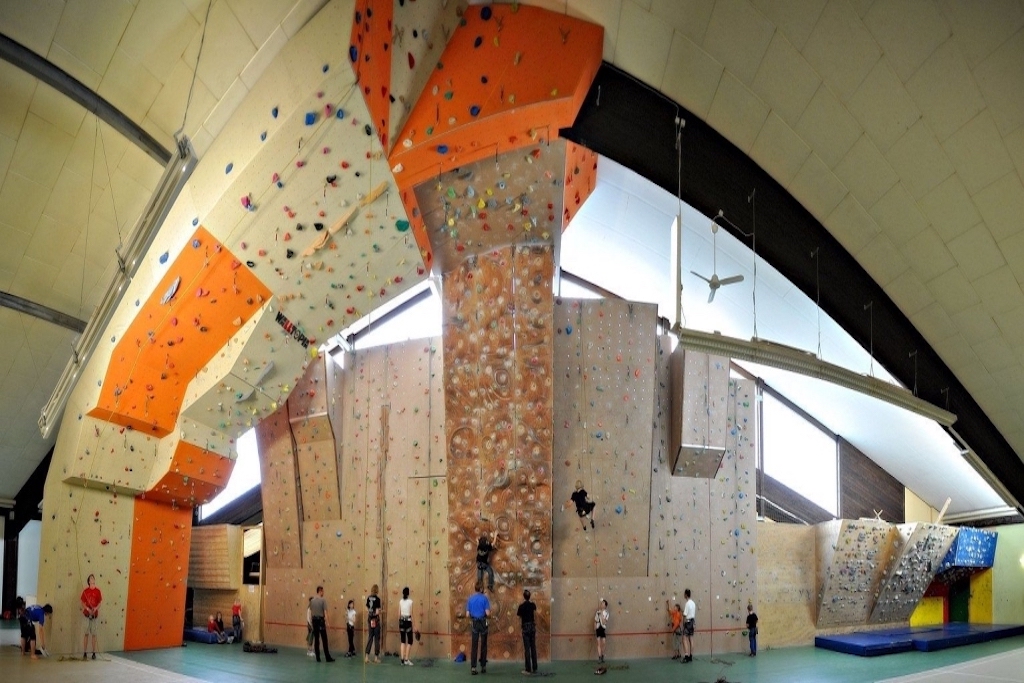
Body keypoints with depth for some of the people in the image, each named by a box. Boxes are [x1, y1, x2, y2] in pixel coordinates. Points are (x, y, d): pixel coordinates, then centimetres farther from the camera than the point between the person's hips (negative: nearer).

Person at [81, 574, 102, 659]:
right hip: (87, 614, -1)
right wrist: (88, 609, -17)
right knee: (86, 633, 0)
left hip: (95, 614, 1)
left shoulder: (97, 591, 1)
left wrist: (96, 608, -17)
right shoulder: (85, 591, -1)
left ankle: (94, 653, 9)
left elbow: (100, 602, 2)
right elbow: (83, 603, -1)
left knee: (94, 633, 4)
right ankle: (85, 653, 5)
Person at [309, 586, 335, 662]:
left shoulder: (312, 601, 6)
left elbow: (310, 612, 9)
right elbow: (325, 612, -14)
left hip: (314, 621, 5)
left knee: (316, 639, 6)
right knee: (324, 639, -1)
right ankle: (327, 657, 1)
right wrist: (326, 622, -10)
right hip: (321, 620, -5)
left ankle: (318, 657, 6)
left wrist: (313, 620, 17)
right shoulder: (323, 600, -11)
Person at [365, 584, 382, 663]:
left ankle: (366, 656, 7)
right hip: (376, 619, -6)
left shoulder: (368, 598, 5)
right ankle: (376, 657, 8)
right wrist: (381, 611, 3)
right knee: (377, 638, 4)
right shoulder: (377, 599, -14)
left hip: (370, 619, 6)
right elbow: (377, 611, -16)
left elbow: (367, 610, 10)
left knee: (370, 637, 11)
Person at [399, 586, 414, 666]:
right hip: (408, 621, -4)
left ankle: (402, 659, 8)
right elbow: (411, 614, -8)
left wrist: (399, 624, 16)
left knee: (403, 641, 11)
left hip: (402, 621, 4)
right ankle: (406, 659, -1)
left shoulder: (400, 601, 3)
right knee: (410, 641, 4)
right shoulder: (410, 601, -9)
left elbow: (399, 614, 6)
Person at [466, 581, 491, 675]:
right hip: (483, 623, -2)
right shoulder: (484, 598, -8)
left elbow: (467, 614, 2)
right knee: (483, 645, 8)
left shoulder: (470, 598, 3)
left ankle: (473, 667, -3)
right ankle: (483, 667, 13)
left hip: (474, 623, 3)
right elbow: (488, 613, -13)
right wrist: (489, 613, 9)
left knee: (474, 646, 2)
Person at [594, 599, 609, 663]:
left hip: (603, 629, 0)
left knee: (603, 643, 3)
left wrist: (601, 614, -18)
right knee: (599, 643, -4)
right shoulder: (597, 612, 1)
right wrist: (594, 630, -2)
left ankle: (602, 657, 15)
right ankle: (599, 658, -5)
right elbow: (595, 621, 5)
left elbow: (604, 622, -14)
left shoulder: (606, 613, -3)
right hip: (598, 628, 1)